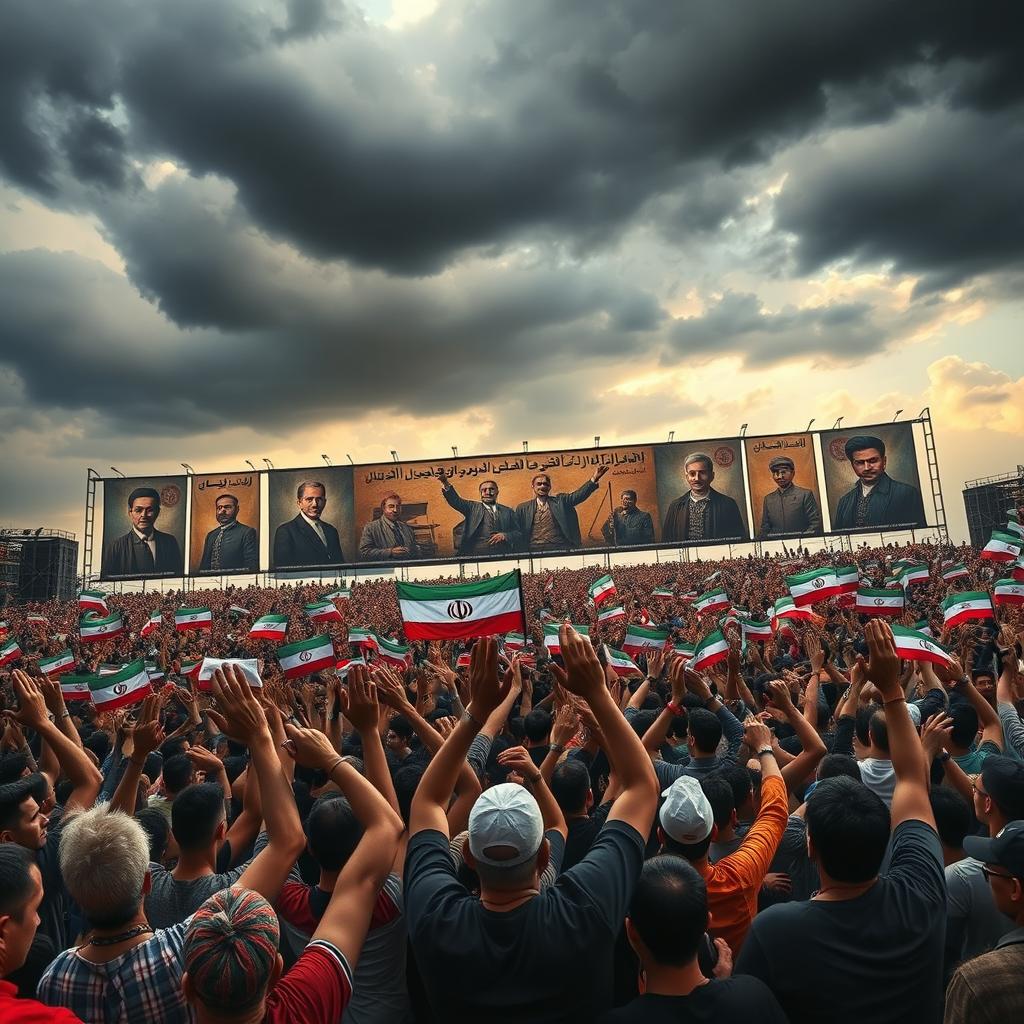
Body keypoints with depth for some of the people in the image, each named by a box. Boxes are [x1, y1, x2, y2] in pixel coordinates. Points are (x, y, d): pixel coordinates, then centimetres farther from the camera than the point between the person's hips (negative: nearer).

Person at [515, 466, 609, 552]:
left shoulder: (560, 501, 15)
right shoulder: (523, 508, 15)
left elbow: (578, 495, 2)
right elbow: (516, 532, 12)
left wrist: (594, 479, -10)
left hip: (560, 549, 0)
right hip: (535, 550, 0)